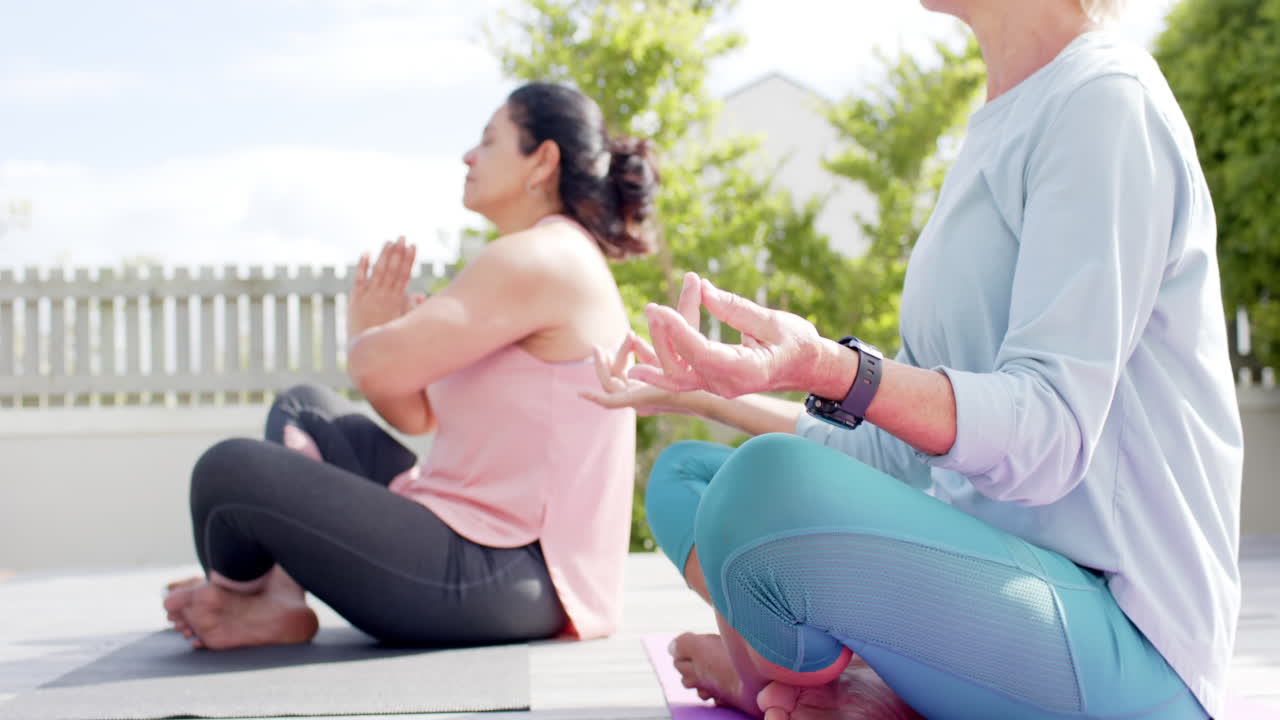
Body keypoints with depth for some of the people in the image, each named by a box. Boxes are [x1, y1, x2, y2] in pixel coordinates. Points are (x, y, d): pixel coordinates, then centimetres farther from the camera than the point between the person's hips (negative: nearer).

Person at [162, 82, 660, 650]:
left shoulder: (537, 260, -15)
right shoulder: (548, 264, 19)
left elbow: (379, 367, -21)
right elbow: (417, 414, 18)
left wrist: (363, 335, 2)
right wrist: (380, 332, 2)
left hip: (500, 579, -11)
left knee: (231, 471, -18)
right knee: (302, 408, 21)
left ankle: (241, 602, 14)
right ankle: (280, 596, 2)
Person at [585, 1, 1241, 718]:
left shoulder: (1108, 100, -11)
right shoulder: (999, 135, 18)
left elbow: (1050, 435, -22)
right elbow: (901, 447, 17)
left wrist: (823, 367, -36)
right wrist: (702, 392, 17)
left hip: (1124, 630, -10)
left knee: (765, 482, -32)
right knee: (683, 476, 13)